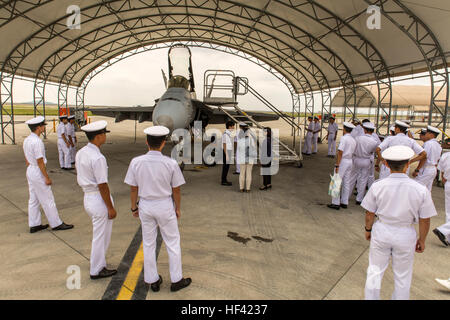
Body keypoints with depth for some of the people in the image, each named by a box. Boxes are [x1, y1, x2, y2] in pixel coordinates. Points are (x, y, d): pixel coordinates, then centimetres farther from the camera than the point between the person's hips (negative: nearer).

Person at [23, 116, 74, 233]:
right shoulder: (37, 141, -22)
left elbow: (27, 159, 14)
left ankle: (34, 225, 25)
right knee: (47, 200, 1)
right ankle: (56, 224, 13)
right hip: (38, 172, -9)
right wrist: (47, 178, -16)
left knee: (33, 200, 15)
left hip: (30, 171, 9)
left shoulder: (26, 140, 6)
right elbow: (40, 162, -22)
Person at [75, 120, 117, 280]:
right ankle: (97, 270, 24)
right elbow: (102, 185, -22)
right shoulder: (98, 158, -23)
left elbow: (80, 178, 14)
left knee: (101, 232, 25)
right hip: (100, 199, -9)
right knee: (101, 235, 8)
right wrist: (111, 208, -15)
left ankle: (98, 262, 41)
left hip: (87, 198, 9)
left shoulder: (80, 153, 5)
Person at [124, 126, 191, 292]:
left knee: (149, 244, 17)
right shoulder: (171, 163, -17)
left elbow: (133, 188, -4)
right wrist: (178, 208, 7)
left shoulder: (136, 162, -12)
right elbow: (176, 190, -8)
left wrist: (134, 207, 11)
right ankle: (176, 280, 27)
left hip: (145, 205, 2)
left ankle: (153, 281, 31)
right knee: (172, 243, 15)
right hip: (165, 205, -2)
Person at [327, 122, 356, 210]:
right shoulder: (353, 140, 11)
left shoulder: (344, 138, -14)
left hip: (343, 161, -8)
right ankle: (344, 203, 19)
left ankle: (336, 203, -1)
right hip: (350, 161, 8)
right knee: (346, 182, 12)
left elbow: (340, 153, -19)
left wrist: (337, 165, -19)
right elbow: (352, 153, 12)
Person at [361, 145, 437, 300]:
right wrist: (422, 240, 9)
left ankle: (371, 297, 34)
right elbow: (425, 220, -7)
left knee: (375, 270, 18)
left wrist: (368, 229, 12)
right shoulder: (421, 190, -16)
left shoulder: (377, 186, -16)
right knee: (402, 276, 20)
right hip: (406, 235, 0)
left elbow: (369, 214, -6)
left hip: (381, 231, 1)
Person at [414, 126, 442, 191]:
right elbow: (438, 159, 18)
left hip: (426, 169, -9)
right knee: (428, 190, 12)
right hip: (434, 169, 9)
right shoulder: (438, 145, 15)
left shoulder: (428, 143, -14)